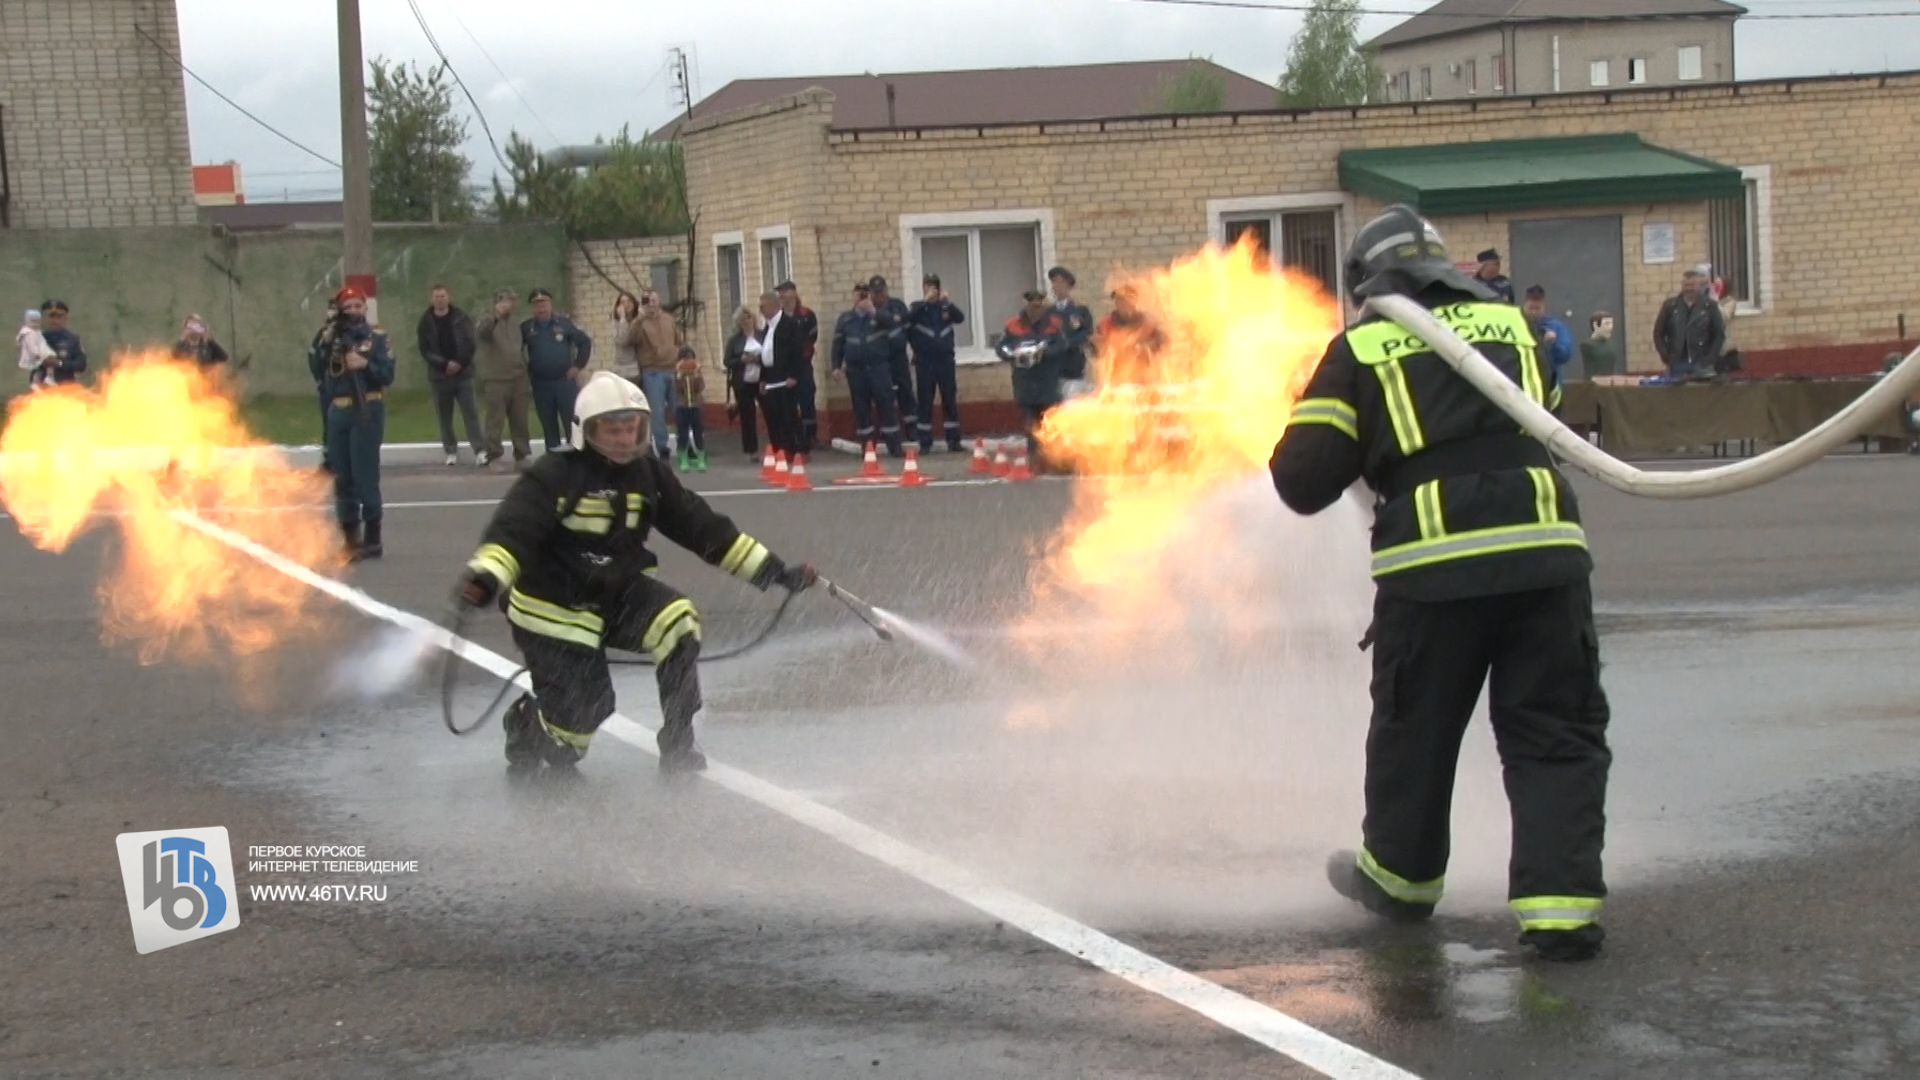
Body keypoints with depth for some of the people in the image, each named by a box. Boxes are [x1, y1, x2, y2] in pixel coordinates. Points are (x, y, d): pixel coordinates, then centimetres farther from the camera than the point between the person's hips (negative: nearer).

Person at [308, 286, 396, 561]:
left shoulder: (376, 337, 1)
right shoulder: (332, 337, 12)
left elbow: (388, 375, -6)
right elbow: (317, 370, 3)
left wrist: (366, 364, -21)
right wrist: (324, 343, -9)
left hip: (366, 410, -5)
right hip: (338, 412, 5)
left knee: (365, 474, -9)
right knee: (342, 477, 7)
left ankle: (372, 538, -4)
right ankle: (350, 537, 15)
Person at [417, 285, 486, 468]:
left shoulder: (461, 318, 2)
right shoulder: (425, 322, 2)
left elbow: (472, 344, -2)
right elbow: (424, 350, -3)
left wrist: (459, 363, -14)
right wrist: (445, 364, -14)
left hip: (463, 373, -1)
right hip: (439, 375, 1)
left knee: (470, 412, -8)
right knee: (444, 416, 6)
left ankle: (480, 451, -13)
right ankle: (451, 451, 16)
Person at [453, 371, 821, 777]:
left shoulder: (649, 475, -3)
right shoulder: (552, 476, -19)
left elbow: (704, 527, 1)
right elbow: (512, 529, -30)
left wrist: (776, 571, -2)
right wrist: (483, 578, -52)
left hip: (617, 593, 5)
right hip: (552, 610, -5)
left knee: (679, 622, -24)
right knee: (579, 714, -11)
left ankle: (677, 747, -11)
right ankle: (525, 728, 27)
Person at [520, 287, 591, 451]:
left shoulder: (564, 323, 0)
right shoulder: (526, 327, 2)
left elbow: (585, 342, 6)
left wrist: (578, 365, 0)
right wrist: (525, 373, 5)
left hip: (565, 381, -1)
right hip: (540, 384, 1)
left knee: (573, 422, -2)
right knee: (549, 425, 7)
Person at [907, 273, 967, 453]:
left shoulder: (945, 306, 8)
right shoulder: (918, 306, 5)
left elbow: (960, 317, -8)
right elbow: (908, 319, -15)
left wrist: (947, 302, -22)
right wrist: (925, 301, -22)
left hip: (945, 359, 1)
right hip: (924, 361, -1)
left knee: (950, 400, 2)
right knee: (925, 401, 0)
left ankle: (953, 440, 8)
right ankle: (925, 442, 5)